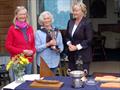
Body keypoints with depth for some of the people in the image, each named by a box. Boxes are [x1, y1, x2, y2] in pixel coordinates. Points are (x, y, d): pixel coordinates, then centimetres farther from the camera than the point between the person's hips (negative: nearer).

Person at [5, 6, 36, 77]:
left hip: (29, 60, 5)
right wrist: (22, 51, -14)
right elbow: (8, 46, -7)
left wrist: (32, 51, -6)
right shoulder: (12, 29, -5)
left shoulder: (30, 28, 9)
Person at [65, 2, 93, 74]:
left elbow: (89, 40, -12)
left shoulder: (87, 23, -9)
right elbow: (67, 36, 17)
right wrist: (69, 44, -3)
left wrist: (76, 47, -15)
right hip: (72, 55, 6)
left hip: (83, 56, -6)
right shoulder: (70, 21, 11)